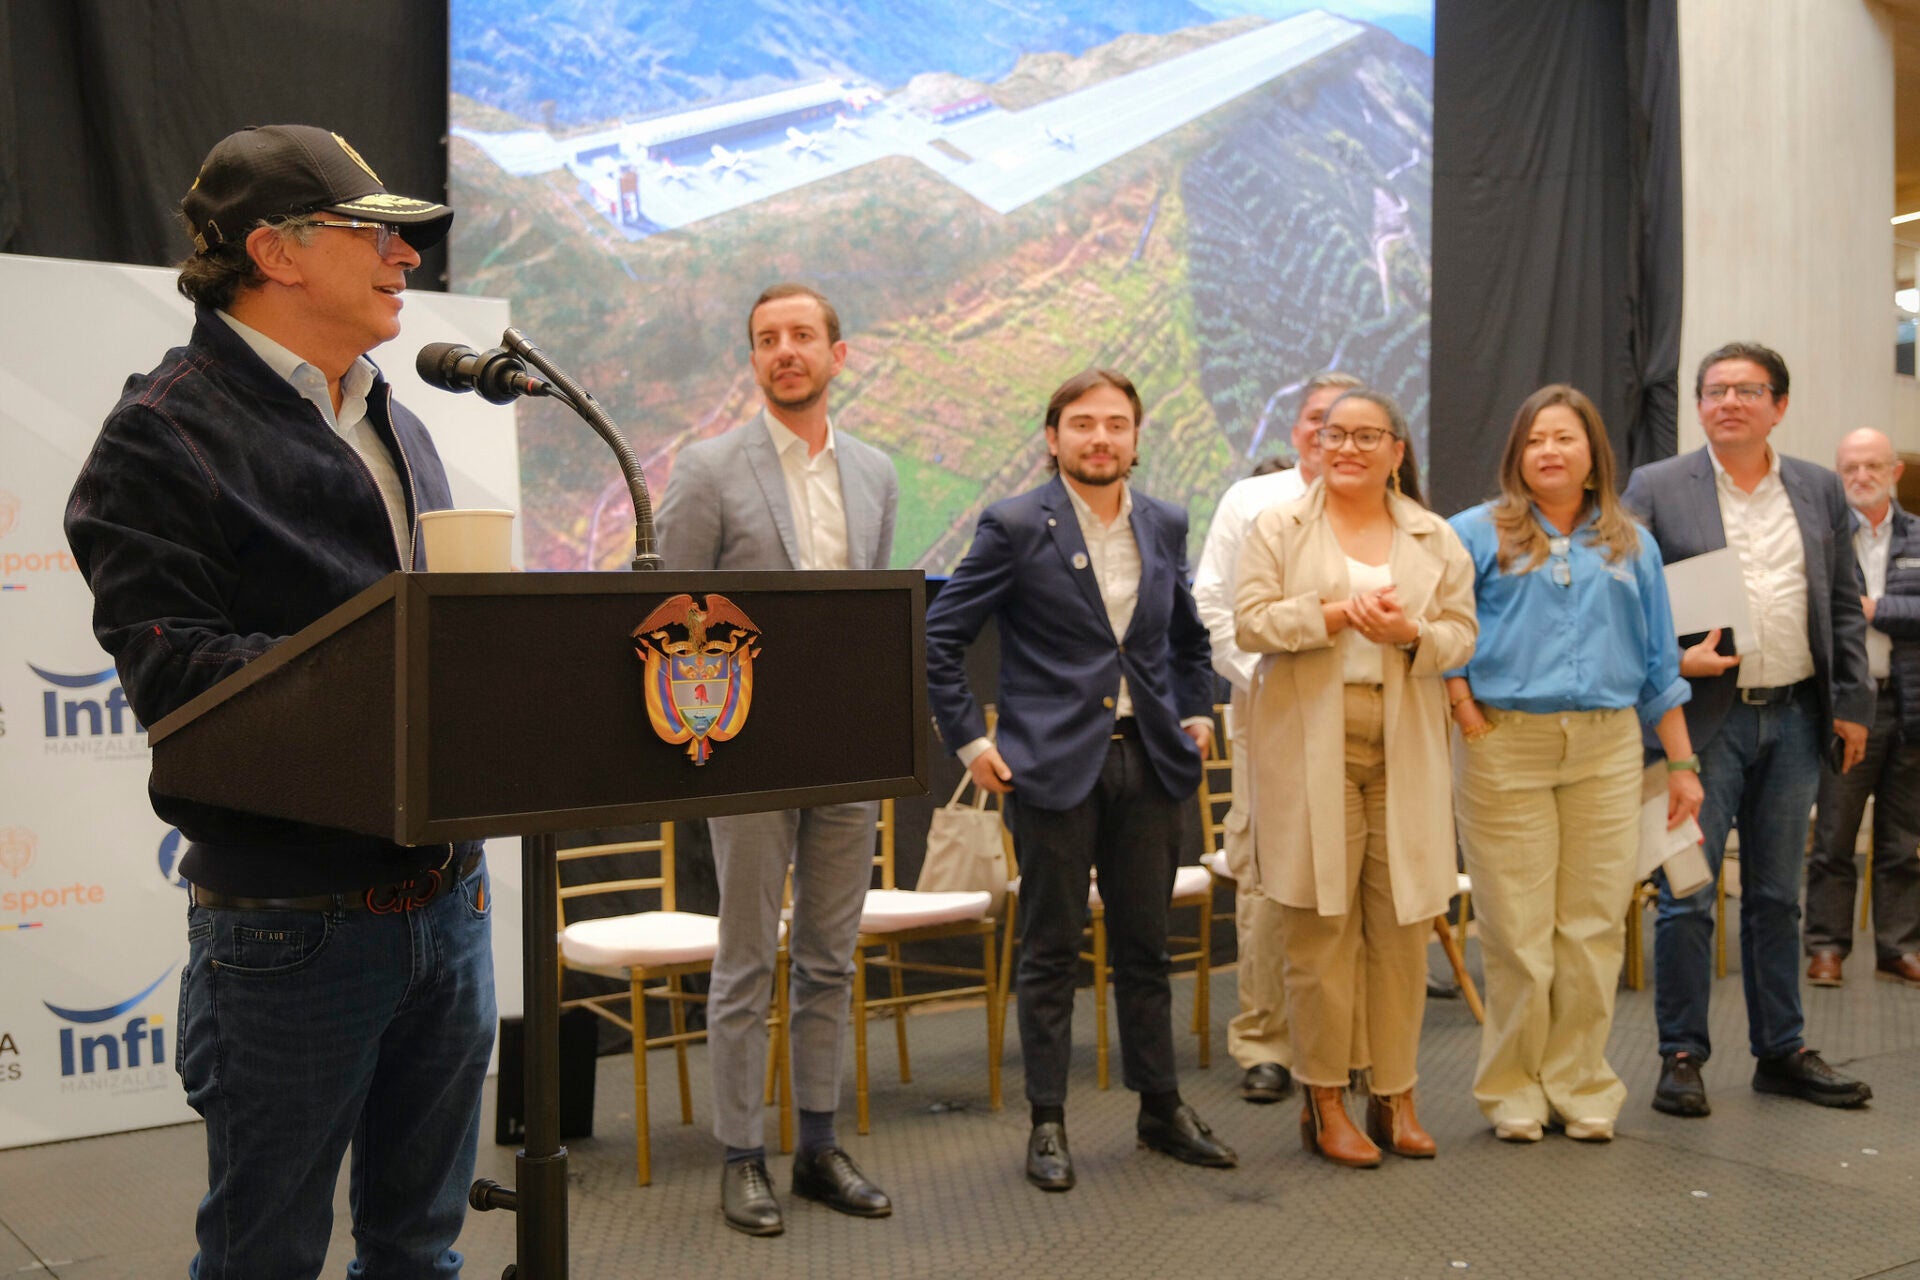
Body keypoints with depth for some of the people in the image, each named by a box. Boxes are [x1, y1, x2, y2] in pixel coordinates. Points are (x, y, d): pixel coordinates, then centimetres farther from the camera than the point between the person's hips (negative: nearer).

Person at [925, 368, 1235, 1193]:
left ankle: (1162, 1107, 26)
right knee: (1050, 951, 4)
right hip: (1055, 763, -4)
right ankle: (1047, 1123, 16)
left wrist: (1196, 712, 14)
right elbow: (938, 640, -5)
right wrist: (969, 740, -8)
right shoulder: (1016, 527, -6)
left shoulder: (1164, 526, 9)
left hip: (1148, 761, 4)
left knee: (1146, 943, 13)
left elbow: (1187, 635, 25)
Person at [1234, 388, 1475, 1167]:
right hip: (1310, 746, -2)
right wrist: (1337, 614, -14)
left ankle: (1395, 1094, 15)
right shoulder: (1278, 529, 6)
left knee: (1403, 923, 4)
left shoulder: (1436, 538, 13)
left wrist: (1411, 633, -12)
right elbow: (1249, 621, -4)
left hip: (1404, 749, 3)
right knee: (1320, 923, -2)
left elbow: (1461, 634, 9)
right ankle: (1325, 1101, 8)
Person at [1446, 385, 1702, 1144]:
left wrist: (1682, 762, 12)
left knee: (1594, 927, 3)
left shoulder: (1630, 545, 16)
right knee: (1516, 931, -1)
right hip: (1505, 749, -3)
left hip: (1607, 752, 3)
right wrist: (1466, 712, -10)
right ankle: (1512, 1088, 12)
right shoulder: (1477, 534, 6)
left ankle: (1578, 1084, 16)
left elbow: (1659, 664, 16)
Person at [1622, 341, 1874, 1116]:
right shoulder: (1655, 489, -1)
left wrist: (1851, 702, 7)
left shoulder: (1819, 491, 11)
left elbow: (1845, 607, 13)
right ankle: (1682, 1056, 9)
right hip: (1702, 718, -3)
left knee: (1777, 895, 12)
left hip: (1793, 717, 4)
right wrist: (1673, 660, -15)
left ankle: (1780, 1052, 23)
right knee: (1687, 895, -1)